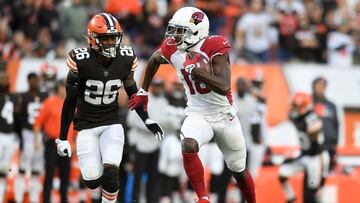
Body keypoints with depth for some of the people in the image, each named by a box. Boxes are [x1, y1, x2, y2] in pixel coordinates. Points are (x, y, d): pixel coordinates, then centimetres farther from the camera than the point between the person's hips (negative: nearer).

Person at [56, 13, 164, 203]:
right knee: (93, 181, -4)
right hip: (86, 126, -2)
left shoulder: (126, 59, -8)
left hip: (112, 123, 2)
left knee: (110, 173, -19)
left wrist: (147, 120, 6)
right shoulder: (81, 61, -18)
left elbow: (132, 91, 10)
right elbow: (70, 101, -10)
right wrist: (63, 138, -8)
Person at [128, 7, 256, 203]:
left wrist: (195, 70, -39)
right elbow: (155, 59, 16)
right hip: (197, 114, 2)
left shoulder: (215, 48, -24)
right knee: (188, 146, -31)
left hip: (224, 115, -2)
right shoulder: (173, 49, -9)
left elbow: (224, 88, -34)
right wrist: (143, 92, 20)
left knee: (239, 172, 13)